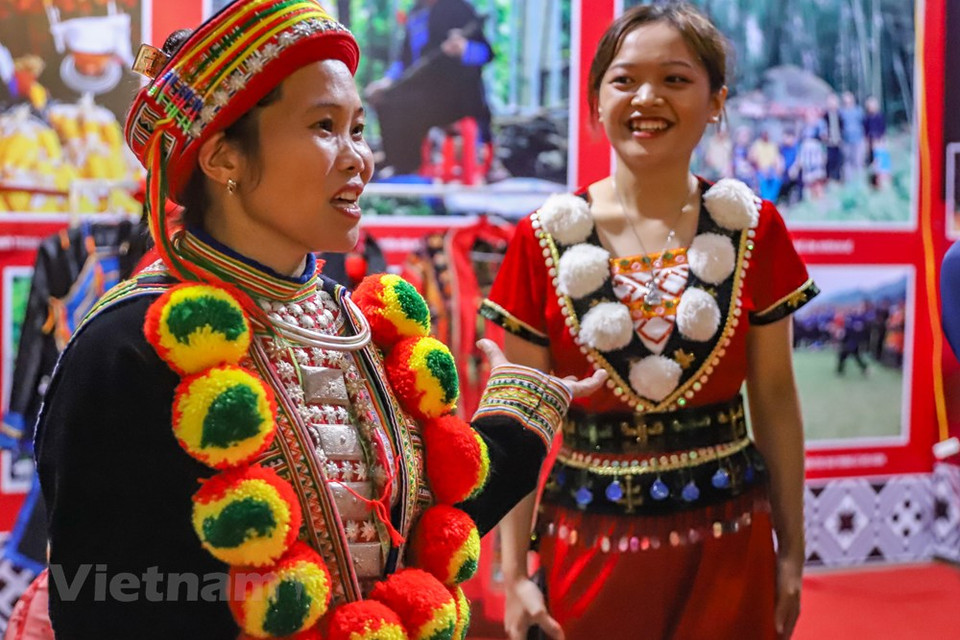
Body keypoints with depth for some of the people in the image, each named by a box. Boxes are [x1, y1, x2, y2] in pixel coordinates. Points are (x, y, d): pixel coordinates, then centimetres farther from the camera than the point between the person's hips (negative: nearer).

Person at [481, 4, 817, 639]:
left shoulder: (751, 229, -2)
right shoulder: (545, 240, -5)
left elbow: (775, 397, 3)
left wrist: (792, 551, 5)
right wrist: (514, 574, -3)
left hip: (728, 541, 1)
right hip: (588, 539, 0)